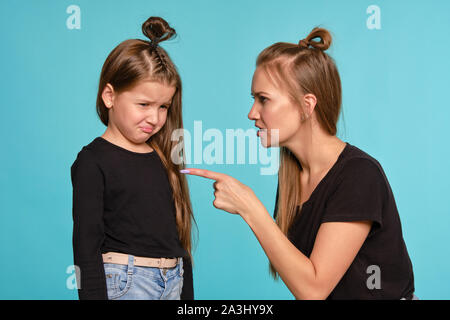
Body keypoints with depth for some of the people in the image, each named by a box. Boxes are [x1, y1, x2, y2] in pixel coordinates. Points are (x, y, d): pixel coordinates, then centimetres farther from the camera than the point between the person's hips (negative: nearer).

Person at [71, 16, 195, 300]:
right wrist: (94, 295, -15)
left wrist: (187, 293, 15)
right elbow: (86, 245, -10)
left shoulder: (163, 157, 10)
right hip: (124, 283, -5)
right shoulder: (93, 162, -7)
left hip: (173, 283, 6)